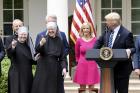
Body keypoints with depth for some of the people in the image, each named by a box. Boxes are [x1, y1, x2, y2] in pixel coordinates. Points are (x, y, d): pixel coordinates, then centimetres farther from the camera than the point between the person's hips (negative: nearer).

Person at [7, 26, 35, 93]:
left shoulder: (27, 44, 11)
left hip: (27, 73, 6)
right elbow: (9, 54, -28)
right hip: (17, 73, -6)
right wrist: (13, 47, -48)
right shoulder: (15, 43, -7)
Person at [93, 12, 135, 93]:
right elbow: (99, 42, 14)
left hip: (122, 68, -6)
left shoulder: (126, 34, -12)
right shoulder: (107, 32, 6)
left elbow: (133, 48, -8)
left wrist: (129, 51, -31)